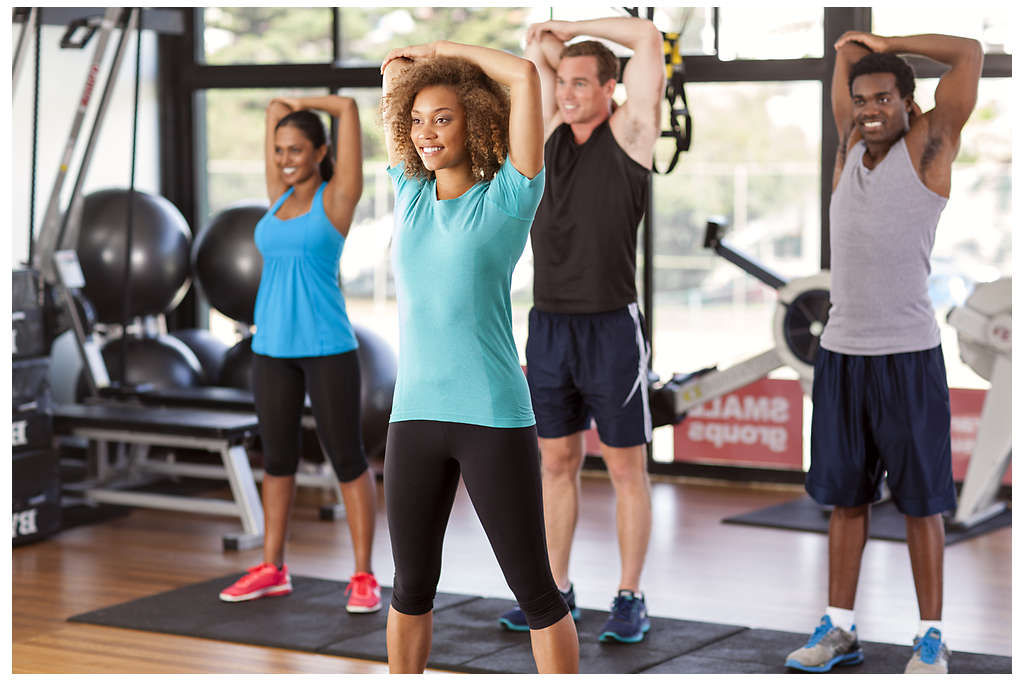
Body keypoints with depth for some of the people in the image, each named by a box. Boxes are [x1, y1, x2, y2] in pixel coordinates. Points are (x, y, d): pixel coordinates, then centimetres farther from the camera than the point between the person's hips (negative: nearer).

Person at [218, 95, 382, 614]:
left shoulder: (337, 198, -4)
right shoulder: (279, 196, 10)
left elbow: (348, 107, -5)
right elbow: (277, 108, 17)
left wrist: (303, 104, 8)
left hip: (326, 346, -6)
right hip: (271, 346, 6)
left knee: (347, 459, 0)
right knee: (277, 457, 13)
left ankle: (364, 576, 5)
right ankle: (272, 569, 23)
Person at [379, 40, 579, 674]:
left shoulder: (508, 200, -3)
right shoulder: (410, 193, 10)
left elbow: (524, 74, -10)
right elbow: (394, 71, 18)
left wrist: (442, 50, 0)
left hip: (495, 416, -5)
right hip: (414, 414, 5)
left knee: (535, 590, 2)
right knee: (412, 587, 14)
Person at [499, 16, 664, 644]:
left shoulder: (629, 134, -3)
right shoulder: (552, 132, 9)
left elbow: (648, 37, -8)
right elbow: (540, 48, 12)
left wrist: (575, 28, 0)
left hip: (611, 328, -5)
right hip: (549, 326, 5)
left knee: (626, 467, 3)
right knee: (557, 462, 12)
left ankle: (631, 599, 9)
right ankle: (556, 591, 21)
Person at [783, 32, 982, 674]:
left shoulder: (927, 146, -1)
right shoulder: (850, 149, 12)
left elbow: (970, 53, -6)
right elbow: (848, 52, 25)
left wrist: (889, 44, 3)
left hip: (909, 355, -5)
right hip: (840, 350, 5)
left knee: (920, 501, 1)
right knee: (845, 496, 11)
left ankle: (932, 637, 8)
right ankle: (840, 628, 19)